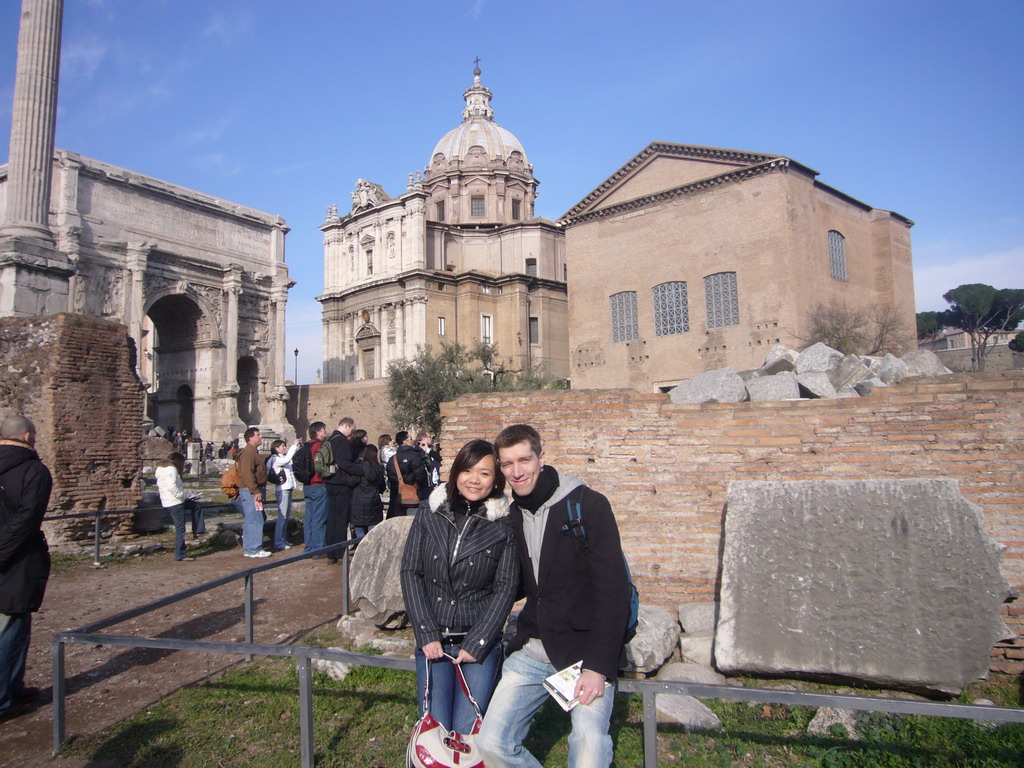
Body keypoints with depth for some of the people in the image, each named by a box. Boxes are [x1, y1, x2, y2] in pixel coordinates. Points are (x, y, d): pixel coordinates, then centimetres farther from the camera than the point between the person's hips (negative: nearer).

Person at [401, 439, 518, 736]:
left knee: (467, 731, -2)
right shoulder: (431, 514, 0)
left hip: (481, 644, -1)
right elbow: (410, 572, 0)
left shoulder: (504, 525, -5)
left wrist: (477, 644, -10)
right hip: (432, 640, 2)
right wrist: (426, 635, -6)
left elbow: (506, 587, -5)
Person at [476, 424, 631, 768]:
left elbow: (613, 589, -14)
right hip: (532, 650, 5)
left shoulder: (588, 505, -11)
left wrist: (599, 666, -18)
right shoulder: (511, 517, 7)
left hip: (584, 651, -5)